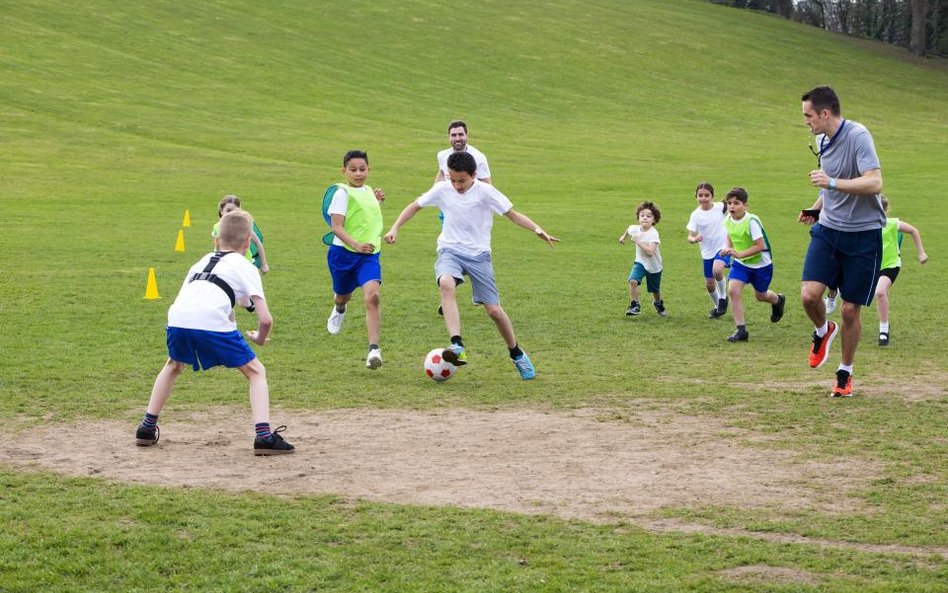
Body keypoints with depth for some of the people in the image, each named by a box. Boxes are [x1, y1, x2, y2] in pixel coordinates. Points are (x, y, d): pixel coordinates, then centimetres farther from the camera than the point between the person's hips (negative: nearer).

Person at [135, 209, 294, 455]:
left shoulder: (202, 261, 34)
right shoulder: (245, 267, 19)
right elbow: (266, 319, 10)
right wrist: (260, 339, 30)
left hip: (177, 318, 4)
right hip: (212, 322, -4)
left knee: (173, 366, 36)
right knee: (256, 372, 12)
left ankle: (147, 428, 35)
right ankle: (264, 436, -4)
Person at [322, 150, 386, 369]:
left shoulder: (368, 191, 10)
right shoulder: (342, 193, -9)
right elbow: (336, 226, -17)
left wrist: (378, 201, 13)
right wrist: (356, 245, -31)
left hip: (369, 254, 3)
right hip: (343, 252, -3)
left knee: (372, 295, -20)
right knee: (343, 295, 19)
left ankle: (374, 349, -24)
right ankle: (339, 309, 60)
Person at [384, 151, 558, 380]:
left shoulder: (485, 191, -10)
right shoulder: (442, 189, -3)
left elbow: (512, 213, -6)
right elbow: (415, 206, 11)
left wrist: (537, 229, -21)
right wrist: (394, 228, 1)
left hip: (479, 254, -1)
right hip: (450, 251, 1)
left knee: (494, 310, -2)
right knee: (446, 284, -35)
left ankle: (517, 355, 24)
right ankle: (457, 346, -43)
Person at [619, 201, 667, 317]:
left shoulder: (653, 234, -28)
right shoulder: (635, 229, -12)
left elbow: (650, 251, -38)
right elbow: (629, 229, 16)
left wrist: (638, 241, -36)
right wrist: (623, 236, 18)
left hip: (654, 266, -3)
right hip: (640, 262, 3)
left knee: (655, 291, 16)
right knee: (632, 281, -26)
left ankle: (658, 304, 49)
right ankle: (635, 305, -12)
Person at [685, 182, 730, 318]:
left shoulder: (721, 207, -8)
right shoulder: (696, 215, -8)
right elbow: (690, 237, -10)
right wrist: (694, 239, -34)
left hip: (723, 247, -2)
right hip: (707, 252, 2)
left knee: (717, 270, -30)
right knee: (709, 284, 7)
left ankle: (723, 297, -4)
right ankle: (717, 307, 35)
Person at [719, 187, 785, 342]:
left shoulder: (752, 221, -29)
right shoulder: (728, 220, -9)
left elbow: (760, 246, -29)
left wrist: (739, 254, -35)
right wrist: (727, 248, -5)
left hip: (761, 264, -4)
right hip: (740, 263, 5)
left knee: (760, 296, 15)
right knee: (733, 290, -16)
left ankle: (778, 300, 54)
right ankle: (741, 330, -9)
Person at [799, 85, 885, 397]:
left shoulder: (858, 136, -18)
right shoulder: (822, 141, 7)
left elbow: (874, 183, -27)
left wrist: (832, 183, -33)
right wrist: (818, 210, 10)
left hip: (863, 234, -6)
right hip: (828, 229, 6)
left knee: (850, 310, 1)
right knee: (809, 294, -12)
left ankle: (845, 374, 21)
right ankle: (823, 331, 22)